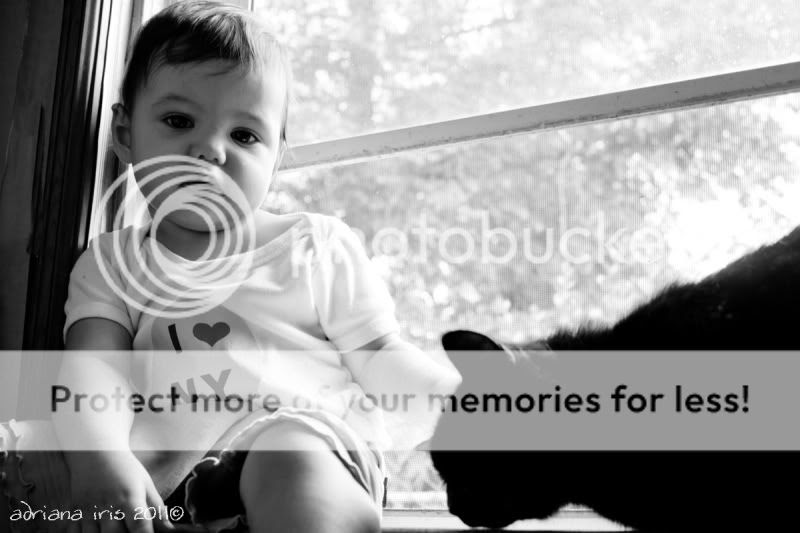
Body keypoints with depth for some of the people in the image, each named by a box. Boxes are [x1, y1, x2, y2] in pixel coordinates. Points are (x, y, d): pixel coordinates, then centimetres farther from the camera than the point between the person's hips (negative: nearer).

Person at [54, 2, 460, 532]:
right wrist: (99, 455, -25)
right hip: (166, 466, 4)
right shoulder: (113, 262, 14)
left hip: (308, 435, -3)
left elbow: (382, 359, 8)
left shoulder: (319, 247, 9)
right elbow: (94, 365, -3)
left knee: (291, 473, -36)